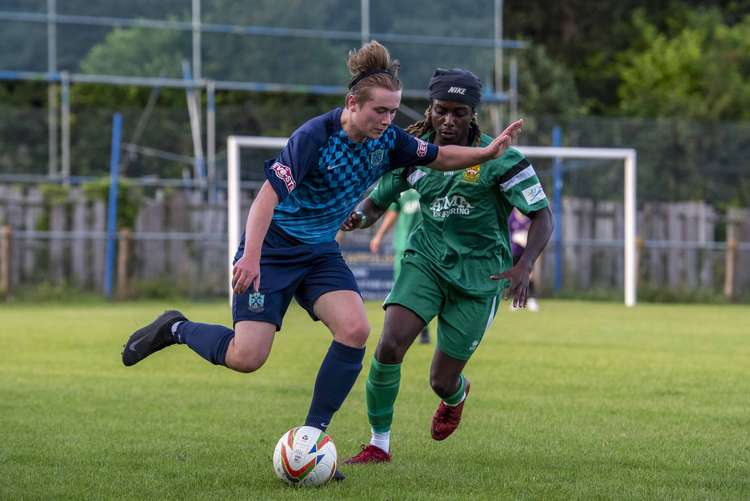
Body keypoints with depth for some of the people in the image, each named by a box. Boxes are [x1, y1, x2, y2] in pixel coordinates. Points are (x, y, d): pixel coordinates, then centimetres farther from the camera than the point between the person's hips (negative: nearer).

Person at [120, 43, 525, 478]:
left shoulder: (387, 141, -4)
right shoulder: (315, 136, -23)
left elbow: (439, 157, 12)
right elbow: (270, 193, -27)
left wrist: (489, 152, -5)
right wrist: (251, 257, -35)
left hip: (321, 253, 6)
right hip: (272, 250, -6)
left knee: (355, 330, -19)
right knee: (246, 358, -15)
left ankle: (311, 436, -6)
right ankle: (175, 329, 17)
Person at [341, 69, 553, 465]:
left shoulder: (498, 159, -15)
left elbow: (541, 216, -13)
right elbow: (377, 200, 10)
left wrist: (524, 265, -30)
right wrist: (359, 216, -16)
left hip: (478, 277, -2)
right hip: (425, 261, 2)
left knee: (441, 382, 3)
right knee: (389, 346, -22)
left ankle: (457, 393, 45)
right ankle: (379, 444, -4)